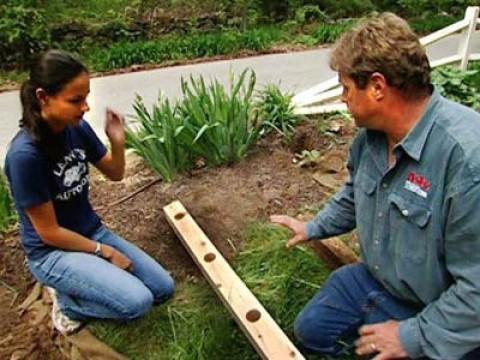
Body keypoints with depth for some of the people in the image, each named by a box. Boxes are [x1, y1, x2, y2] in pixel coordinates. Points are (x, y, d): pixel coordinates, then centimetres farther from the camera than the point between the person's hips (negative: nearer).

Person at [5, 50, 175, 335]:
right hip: (52, 252, -6)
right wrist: (105, 252, -12)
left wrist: (117, 141, -14)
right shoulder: (25, 154, -27)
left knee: (164, 289, 2)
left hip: (93, 231, 7)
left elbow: (115, 174, 6)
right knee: (137, 301, -23)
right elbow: (49, 232, -20)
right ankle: (67, 302, 4)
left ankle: (81, 286, 15)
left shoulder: (78, 128, -8)